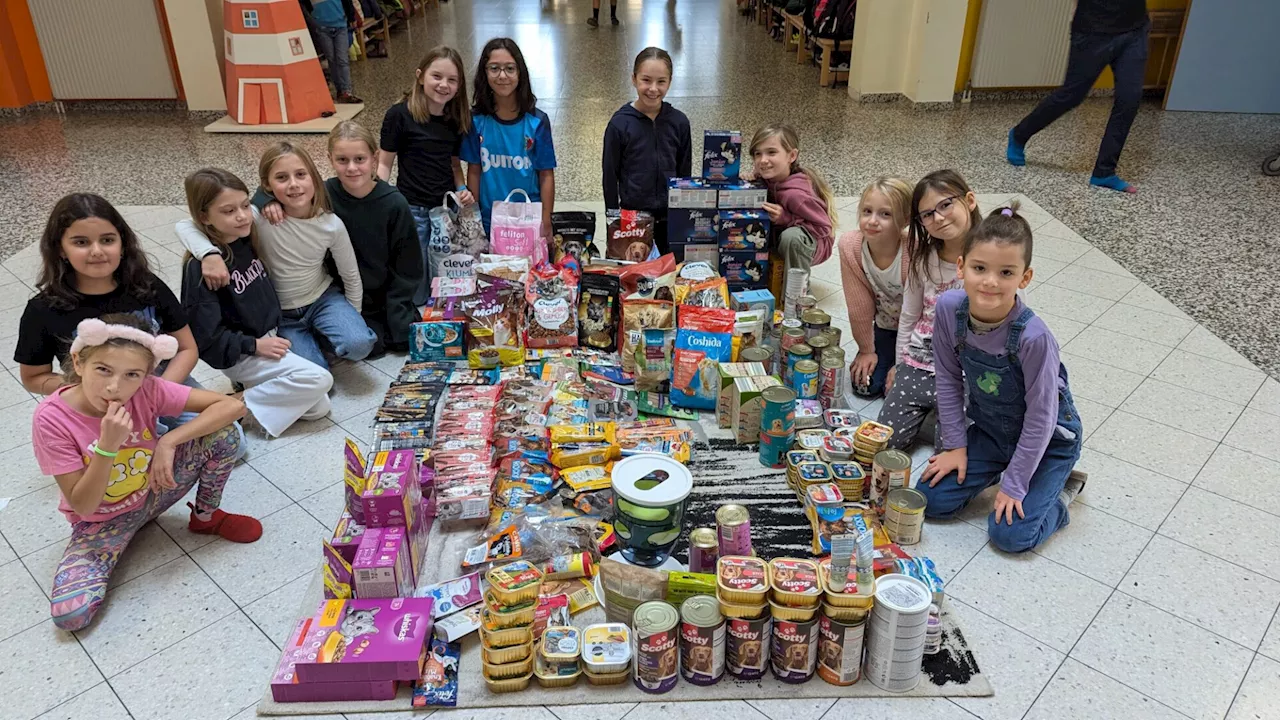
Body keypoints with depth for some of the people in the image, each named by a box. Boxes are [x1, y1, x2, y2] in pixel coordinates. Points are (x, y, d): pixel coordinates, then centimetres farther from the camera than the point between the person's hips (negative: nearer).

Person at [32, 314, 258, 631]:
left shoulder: (146, 390, -23)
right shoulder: (51, 418, -26)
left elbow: (233, 405, -27)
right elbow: (83, 506, -23)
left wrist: (168, 441, -33)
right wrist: (108, 446, -38)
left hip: (153, 489, 2)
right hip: (102, 519, -1)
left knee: (223, 433, -23)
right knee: (70, 613, -25)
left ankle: (206, 517, 4)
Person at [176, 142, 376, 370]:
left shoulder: (331, 224, -17)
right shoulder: (260, 218, -24)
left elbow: (351, 277, -2)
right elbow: (185, 226, -27)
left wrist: (350, 322, 4)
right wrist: (210, 253, -46)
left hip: (322, 299, 1)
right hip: (279, 312, -1)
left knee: (359, 345, -25)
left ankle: (317, 335, 8)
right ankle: (307, 340, 16)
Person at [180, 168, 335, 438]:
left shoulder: (247, 241, 2)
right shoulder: (202, 267, -19)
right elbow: (206, 336, -19)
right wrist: (255, 345, -18)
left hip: (269, 341, 7)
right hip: (240, 356, -7)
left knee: (318, 407, 0)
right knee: (319, 379, -22)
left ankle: (254, 385, 13)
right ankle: (237, 406, -10)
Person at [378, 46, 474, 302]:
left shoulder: (457, 119, 7)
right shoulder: (399, 115, -9)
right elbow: (384, 164, -5)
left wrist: (462, 189, -1)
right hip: (413, 210, -4)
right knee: (416, 286, 2)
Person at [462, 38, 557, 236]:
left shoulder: (537, 121, -8)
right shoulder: (477, 120, -4)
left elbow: (546, 174, -5)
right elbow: (474, 171, 2)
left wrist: (546, 224, -7)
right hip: (489, 221, 1)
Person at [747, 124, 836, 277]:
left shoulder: (795, 194, -33)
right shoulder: (766, 177, -14)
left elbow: (824, 227, -25)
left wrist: (786, 218, -32)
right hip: (779, 236, 7)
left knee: (791, 236, -37)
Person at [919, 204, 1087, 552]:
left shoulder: (1033, 337, -34)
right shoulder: (950, 308, -20)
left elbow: (1040, 418, -23)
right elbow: (949, 380, -6)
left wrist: (1014, 485, -17)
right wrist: (955, 445, -5)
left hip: (1048, 439, -5)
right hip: (990, 429, 5)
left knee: (1011, 533, -13)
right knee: (933, 498, -3)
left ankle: (1061, 487, 14)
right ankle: (996, 469, 20)